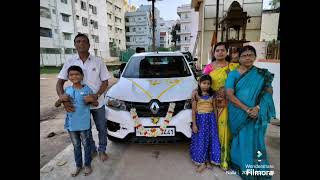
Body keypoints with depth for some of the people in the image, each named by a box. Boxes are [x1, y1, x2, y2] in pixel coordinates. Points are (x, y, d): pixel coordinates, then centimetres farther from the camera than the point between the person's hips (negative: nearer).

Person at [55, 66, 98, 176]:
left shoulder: (87, 89, -8)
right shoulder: (67, 90, 0)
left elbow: (96, 103, -1)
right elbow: (56, 105, 5)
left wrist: (90, 101, -22)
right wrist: (61, 99, -16)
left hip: (84, 123, -3)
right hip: (71, 124, 3)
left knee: (86, 144, 13)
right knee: (76, 146, 18)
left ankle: (87, 164, 31)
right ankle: (78, 165, 36)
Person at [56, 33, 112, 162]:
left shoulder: (98, 62, -7)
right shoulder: (70, 62, -4)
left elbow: (105, 82, -6)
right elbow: (59, 83, -4)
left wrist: (96, 96, -22)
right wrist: (63, 99, -22)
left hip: (98, 103, -1)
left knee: (101, 129, 13)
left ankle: (102, 150, 37)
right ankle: (92, 150, 41)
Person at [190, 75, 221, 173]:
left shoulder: (212, 95, 4)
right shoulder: (196, 95, -5)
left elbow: (214, 109, 8)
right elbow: (193, 110, -6)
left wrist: (216, 121, 6)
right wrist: (194, 124, -10)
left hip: (211, 119, 3)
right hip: (200, 119, -3)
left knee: (211, 139, 9)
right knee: (200, 140, 4)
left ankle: (208, 161, 27)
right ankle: (201, 162, 18)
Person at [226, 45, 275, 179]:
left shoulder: (262, 74, 5)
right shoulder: (233, 74, -1)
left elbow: (268, 92, -1)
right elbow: (230, 95, -10)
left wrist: (257, 108, -17)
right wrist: (247, 109, -17)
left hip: (256, 114, 1)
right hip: (239, 114, -1)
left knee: (255, 140, 7)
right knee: (241, 140, 7)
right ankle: (241, 166, 26)